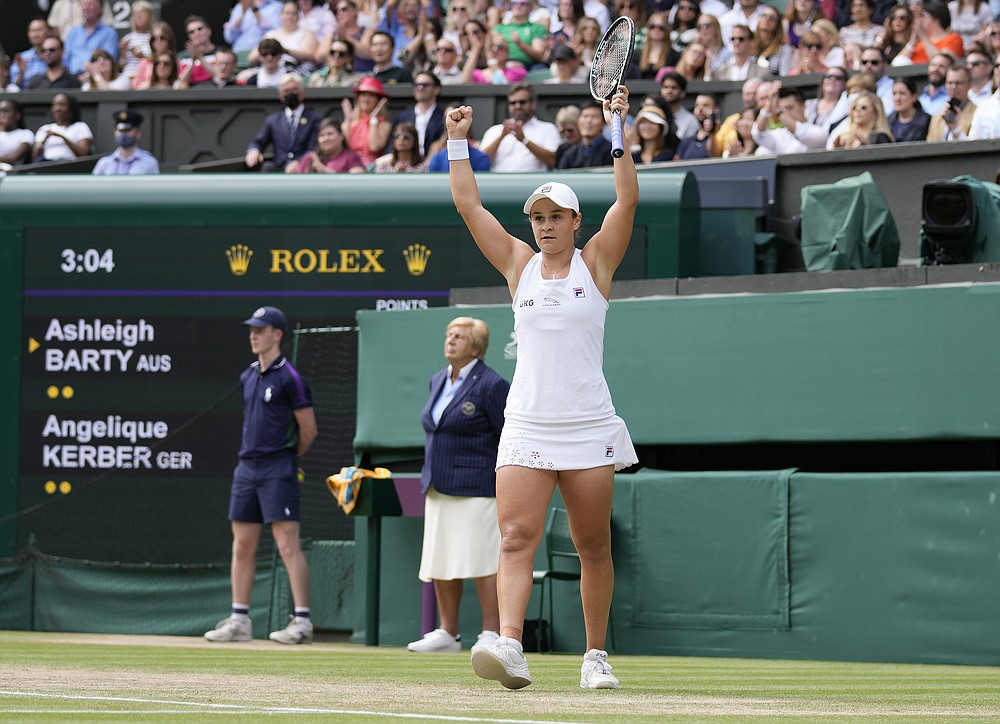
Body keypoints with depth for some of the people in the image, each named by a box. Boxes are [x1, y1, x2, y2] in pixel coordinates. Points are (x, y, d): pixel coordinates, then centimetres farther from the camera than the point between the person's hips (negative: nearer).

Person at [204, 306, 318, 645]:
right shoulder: (247, 378, 15)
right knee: (242, 546, 8)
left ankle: (302, 621, -11)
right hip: (247, 466, 8)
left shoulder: (290, 378, -8)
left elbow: (308, 430, -4)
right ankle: (239, 620, 12)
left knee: (287, 544, -10)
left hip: (278, 470, -8)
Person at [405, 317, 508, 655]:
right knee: (439, 563, 7)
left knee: (480, 562, -10)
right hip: (439, 488, 8)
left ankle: (492, 634, -9)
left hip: (475, 487, -8)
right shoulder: (438, 381, 16)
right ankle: (447, 633, 13)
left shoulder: (490, 386, -8)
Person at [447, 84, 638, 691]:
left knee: (594, 546, 4)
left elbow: (628, 198, -6)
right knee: (517, 536, -15)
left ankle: (596, 656, 13)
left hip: (588, 428, -1)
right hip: (527, 427, 1)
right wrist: (459, 142, 6)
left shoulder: (595, 262, 4)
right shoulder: (519, 265, 10)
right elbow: (469, 205, 9)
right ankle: (510, 646, -30)